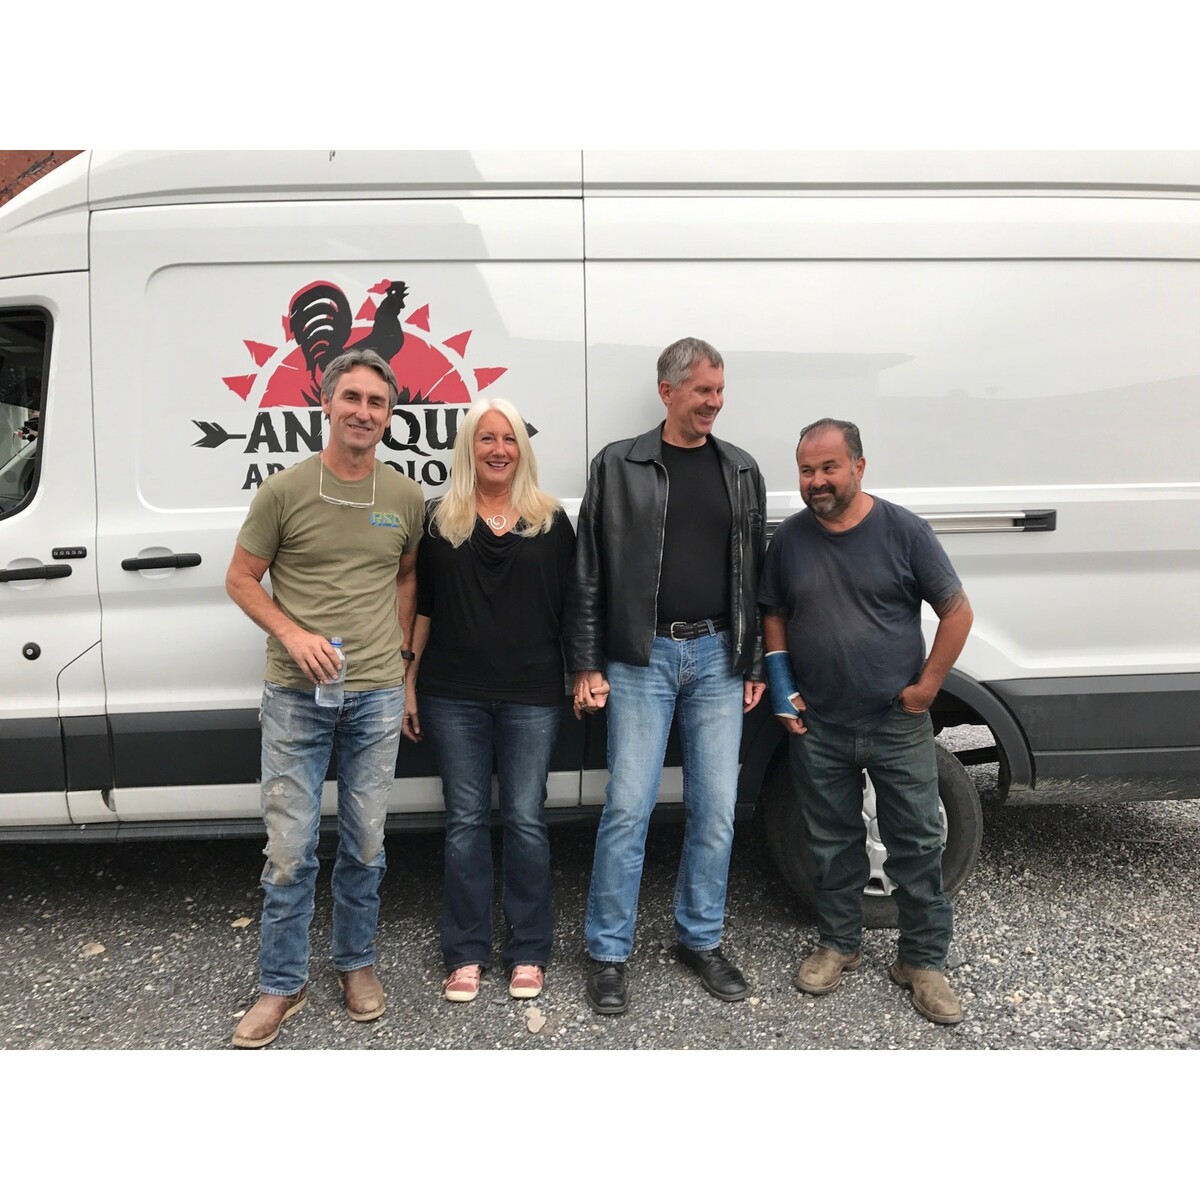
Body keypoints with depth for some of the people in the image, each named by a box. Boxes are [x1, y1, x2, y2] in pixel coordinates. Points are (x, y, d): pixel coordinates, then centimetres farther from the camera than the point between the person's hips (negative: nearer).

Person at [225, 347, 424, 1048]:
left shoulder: (406, 497, 5)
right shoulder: (284, 491, -4)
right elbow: (242, 580, 2)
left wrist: (398, 653, 10)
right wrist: (294, 635, -13)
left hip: (378, 695, 2)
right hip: (296, 694, -2)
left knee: (366, 845, 13)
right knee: (290, 850, 4)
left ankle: (357, 963, 34)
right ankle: (282, 985, 23)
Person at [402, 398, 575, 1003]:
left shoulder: (551, 522, 5)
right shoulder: (438, 520, 5)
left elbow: (570, 609, 7)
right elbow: (420, 608, 8)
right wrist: (408, 684, 5)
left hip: (531, 695, 0)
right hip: (453, 694, 1)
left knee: (525, 820, 6)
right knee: (466, 820, 8)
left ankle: (527, 953, 21)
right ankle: (466, 954, 21)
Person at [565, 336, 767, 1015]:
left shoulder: (741, 471, 12)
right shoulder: (618, 467, 2)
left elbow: (756, 574, 12)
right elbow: (589, 576, 1)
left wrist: (756, 665, 8)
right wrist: (587, 666, -3)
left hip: (718, 657, 3)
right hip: (642, 658, -3)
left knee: (716, 808, 8)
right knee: (629, 806, -2)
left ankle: (702, 940, 26)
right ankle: (610, 953, 15)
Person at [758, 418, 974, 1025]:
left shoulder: (903, 530, -7)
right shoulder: (789, 539, 2)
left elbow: (957, 611, -3)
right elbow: (774, 617, 11)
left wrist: (926, 687, -8)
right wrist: (783, 691, 2)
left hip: (898, 725, -2)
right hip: (818, 728, 2)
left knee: (917, 845, 8)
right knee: (832, 844, 15)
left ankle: (922, 961, 25)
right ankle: (838, 944, 34)